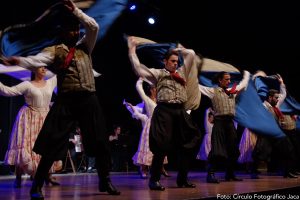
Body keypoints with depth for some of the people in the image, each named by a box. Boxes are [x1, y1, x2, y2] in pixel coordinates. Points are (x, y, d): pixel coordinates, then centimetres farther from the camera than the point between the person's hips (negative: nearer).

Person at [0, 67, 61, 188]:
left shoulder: (50, 83, 5)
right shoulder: (27, 85, -7)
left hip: (45, 119, 4)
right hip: (29, 119, -4)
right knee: (25, 147, -7)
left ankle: (48, 177, 15)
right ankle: (18, 178, 1)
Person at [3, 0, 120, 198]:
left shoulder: (85, 46, 17)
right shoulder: (55, 50, 6)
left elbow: (94, 27, 6)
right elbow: (38, 58, -12)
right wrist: (20, 60, -32)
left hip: (88, 99, 3)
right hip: (65, 100, -3)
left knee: (100, 141, 5)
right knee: (52, 142, -7)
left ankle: (105, 181, 21)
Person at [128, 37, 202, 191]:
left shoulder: (182, 72, 22)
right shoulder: (158, 73, 9)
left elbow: (191, 54, 21)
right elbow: (139, 69, -1)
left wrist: (178, 50, 28)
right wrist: (132, 50, 2)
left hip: (181, 112, 6)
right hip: (164, 111, -5)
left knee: (188, 143, 5)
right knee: (162, 145, -10)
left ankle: (182, 179, 16)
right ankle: (154, 180, 0)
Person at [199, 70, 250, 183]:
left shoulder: (233, 91, 17)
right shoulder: (213, 91, 0)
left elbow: (243, 83, 33)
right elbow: (198, 86, -1)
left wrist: (246, 73, 45)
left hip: (230, 122, 6)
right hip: (219, 122, -6)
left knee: (233, 150, 10)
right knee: (217, 150, -12)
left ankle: (230, 175, 21)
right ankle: (210, 174, -8)